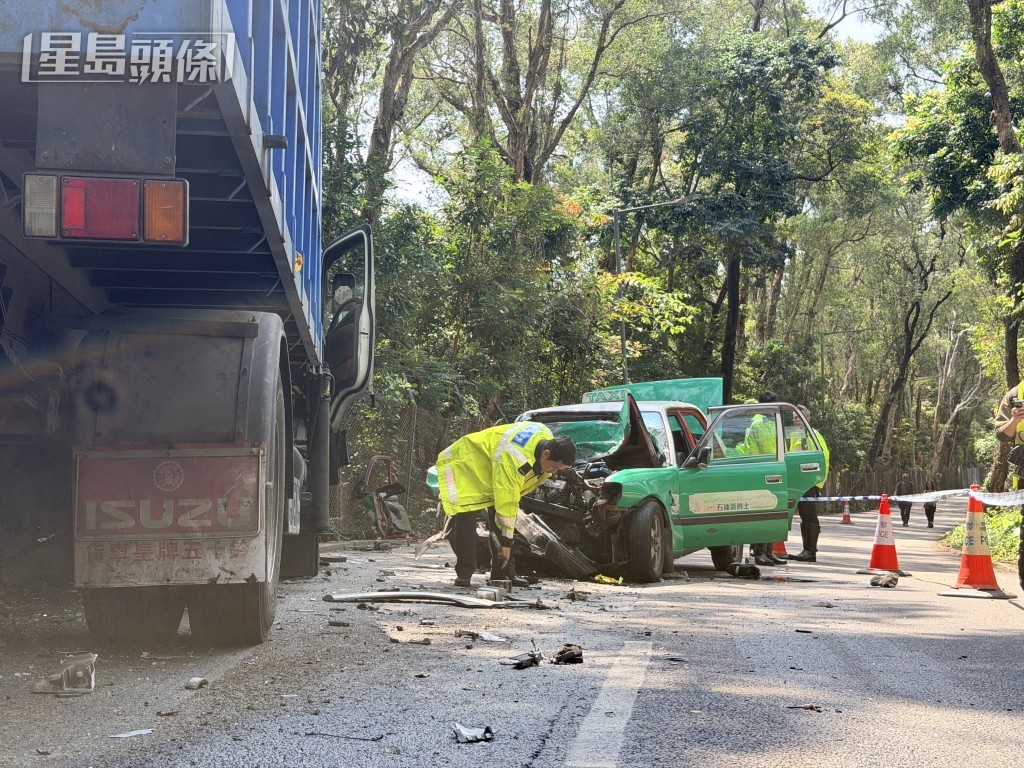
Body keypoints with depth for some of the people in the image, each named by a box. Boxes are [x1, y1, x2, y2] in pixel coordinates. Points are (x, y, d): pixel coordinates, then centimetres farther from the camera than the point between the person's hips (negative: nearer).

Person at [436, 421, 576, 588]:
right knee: (466, 519, -20)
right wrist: (506, 543, -30)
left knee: (497, 517, 2)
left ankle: (503, 572, 5)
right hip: (463, 464, -9)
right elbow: (506, 502, -36)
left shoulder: (548, 440, -13)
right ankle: (464, 574, -15)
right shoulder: (515, 460, -41)